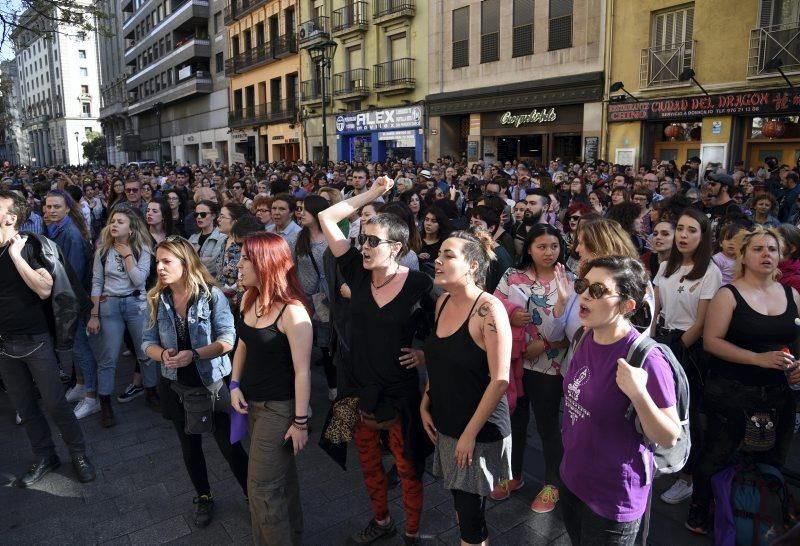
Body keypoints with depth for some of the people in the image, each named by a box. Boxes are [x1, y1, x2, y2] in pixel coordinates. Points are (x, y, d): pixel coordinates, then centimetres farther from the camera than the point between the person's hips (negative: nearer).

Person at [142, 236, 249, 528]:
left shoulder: (212, 295, -16)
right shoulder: (156, 299, -3)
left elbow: (228, 339, -16)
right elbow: (147, 341, 2)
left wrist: (194, 354, -28)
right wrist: (162, 354, -20)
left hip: (212, 382, -4)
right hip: (176, 385, 4)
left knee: (229, 446, 3)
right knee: (190, 447, 20)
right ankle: (204, 497, 42)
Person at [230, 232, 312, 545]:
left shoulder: (292, 312, -24)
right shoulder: (248, 298, 0)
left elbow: (302, 371, -21)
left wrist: (301, 421, -17)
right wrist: (235, 385, 3)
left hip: (279, 408, -8)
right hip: (251, 402, 8)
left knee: (262, 487, 3)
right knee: (280, 474, 25)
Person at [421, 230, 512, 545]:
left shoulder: (488, 309, -20)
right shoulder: (443, 302, 2)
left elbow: (500, 380, -20)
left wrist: (470, 433, -16)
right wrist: (426, 404, 6)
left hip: (479, 431, -6)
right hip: (446, 424, 6)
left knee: (471, 514, 6)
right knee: (460, 502, 20)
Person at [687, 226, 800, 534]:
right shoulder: (729, 295, -8)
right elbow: (711, 341, -14)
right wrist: (759, 359, -21)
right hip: (733, 393, -5)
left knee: (772, 462, 11)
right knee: (716, 458, 5)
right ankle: (698, 516, 25)